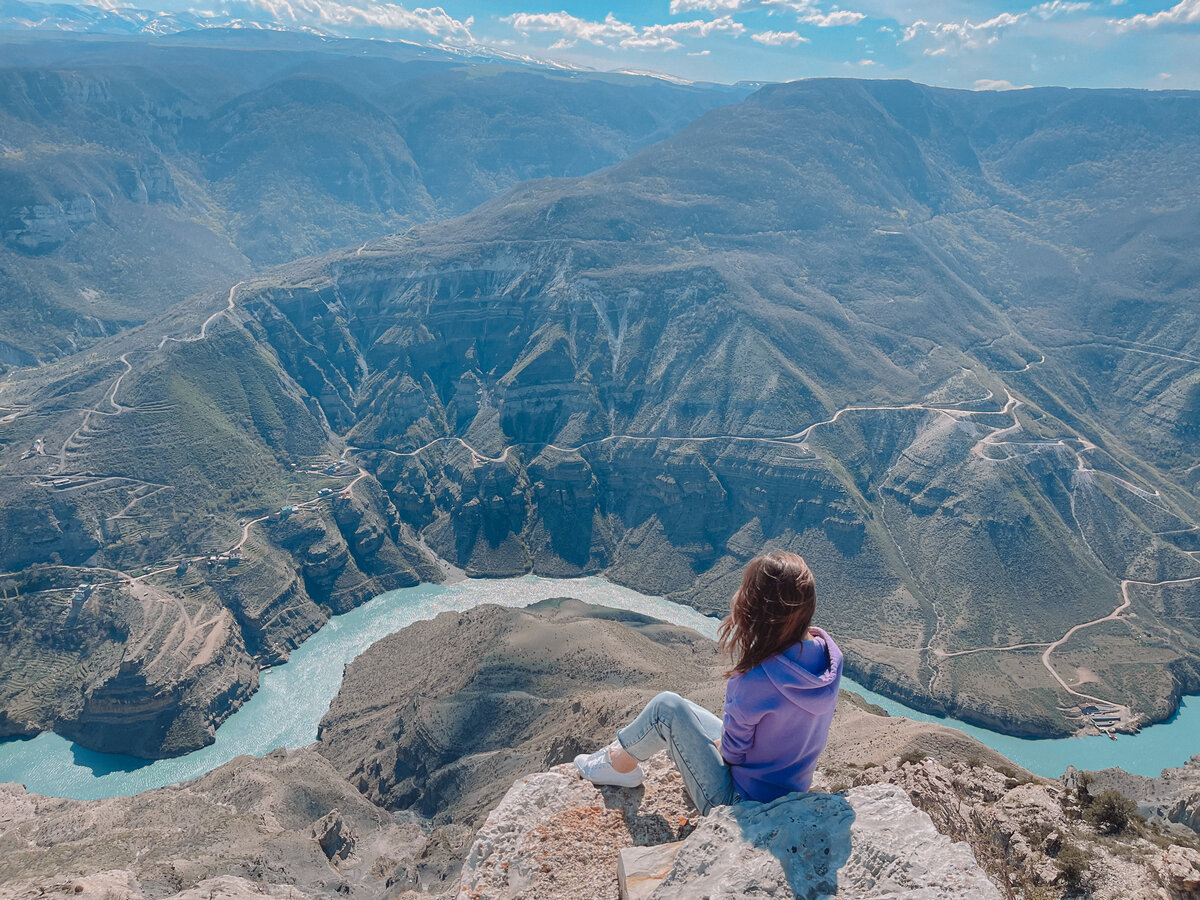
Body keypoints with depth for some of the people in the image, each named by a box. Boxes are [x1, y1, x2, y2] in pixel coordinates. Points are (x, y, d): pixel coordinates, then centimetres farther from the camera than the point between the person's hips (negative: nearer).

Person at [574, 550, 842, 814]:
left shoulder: (757, 680, -33)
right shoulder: (828, 652, -10)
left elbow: (733, 752, -18)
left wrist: (721, 745, 4)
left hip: (739, 803, -7)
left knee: (667, 707, -2)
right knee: (684, 710, 17)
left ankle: (618, 763, 23)